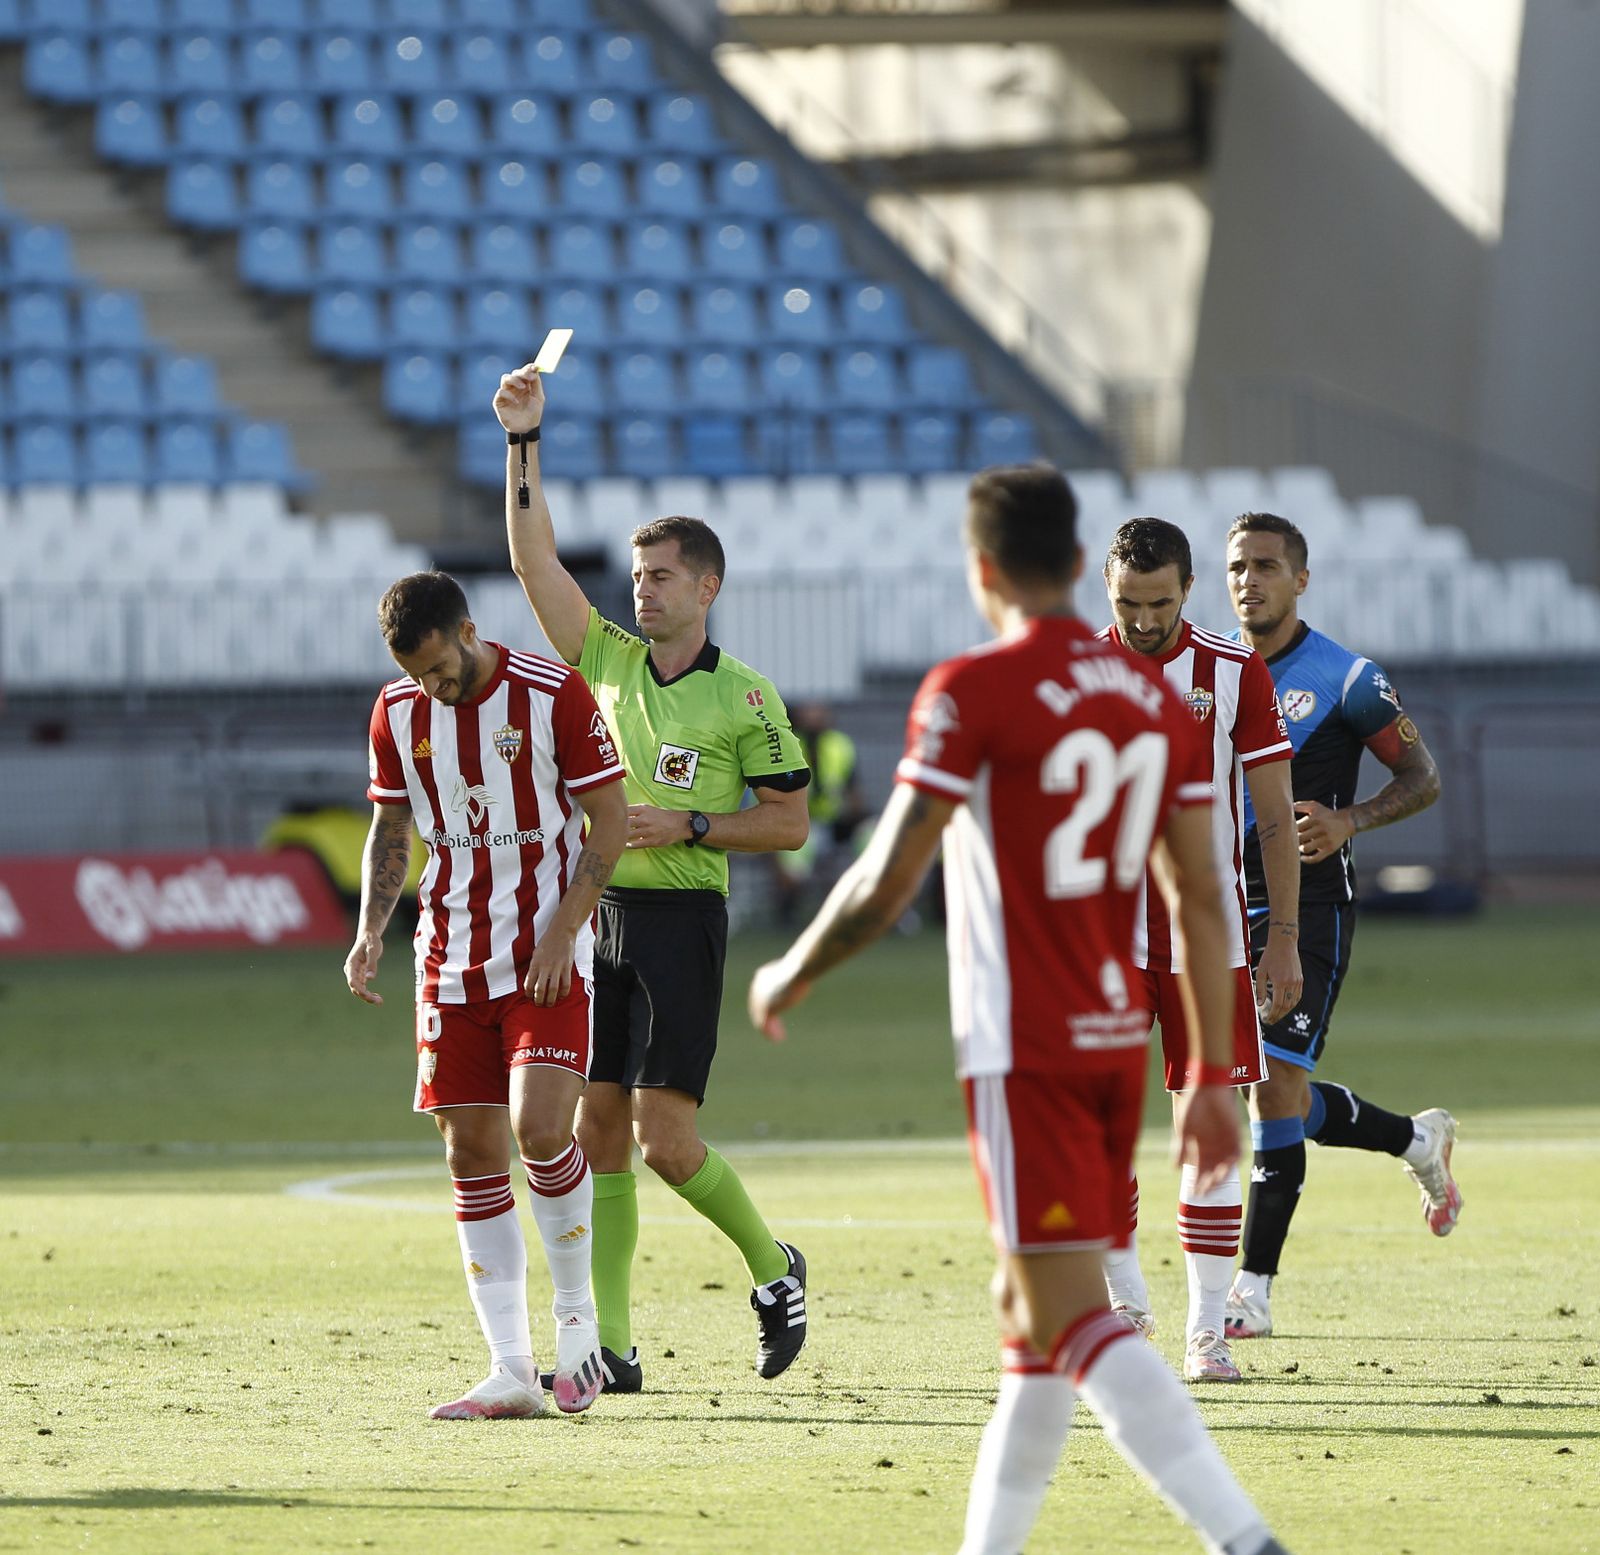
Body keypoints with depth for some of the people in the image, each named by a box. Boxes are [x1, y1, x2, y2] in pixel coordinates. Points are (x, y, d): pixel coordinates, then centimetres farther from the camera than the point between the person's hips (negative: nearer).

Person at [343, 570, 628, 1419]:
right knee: (471, 1152, 0)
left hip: (546, 952, -4)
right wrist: (370, 931, 0)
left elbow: (609, 820, -6)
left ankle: (576, 1313, 3)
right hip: (450, 957, 5)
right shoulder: (397, 711, 4)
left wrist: (561, 931, -15)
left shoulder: (554, 694, -10)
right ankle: (511, 1371, 3)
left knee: (540, 1127, -20)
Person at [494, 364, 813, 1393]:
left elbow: (791, 821, 0)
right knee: (598, 1133, 1)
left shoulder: (745, 695, -1)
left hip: (683, 917, -5)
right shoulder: (607, 661, 10)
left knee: (666, 1138, -11)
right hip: (598, 913, 5)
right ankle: (611, 1346, 3)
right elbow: (535, 558, 4)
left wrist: (690, 825, -12)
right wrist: (525, 441, -4)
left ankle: (773, 1266, 14)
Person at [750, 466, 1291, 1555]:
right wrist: (1213, 1076, 10)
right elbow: (1201, 902, 7)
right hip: (1120, 1043, 7)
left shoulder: (975, 690, -11)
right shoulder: (1158, 698, 8)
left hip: (1024, 1054, -7)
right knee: (1031, 1306, 18)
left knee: (1074, 1321, -11)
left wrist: (791, 975, 7)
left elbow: (888, 885, -10)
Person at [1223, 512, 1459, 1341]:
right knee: (1283, 1100, 9)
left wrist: (1349, 819, -19)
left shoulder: (1344, 679, -6)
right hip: (1228, 904, 5)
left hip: (1310, 906, -5)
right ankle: (1418, 1139, 37)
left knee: (1274, 1084, -14)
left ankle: (1254, 1287, -10)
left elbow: (1422, 776, -2)